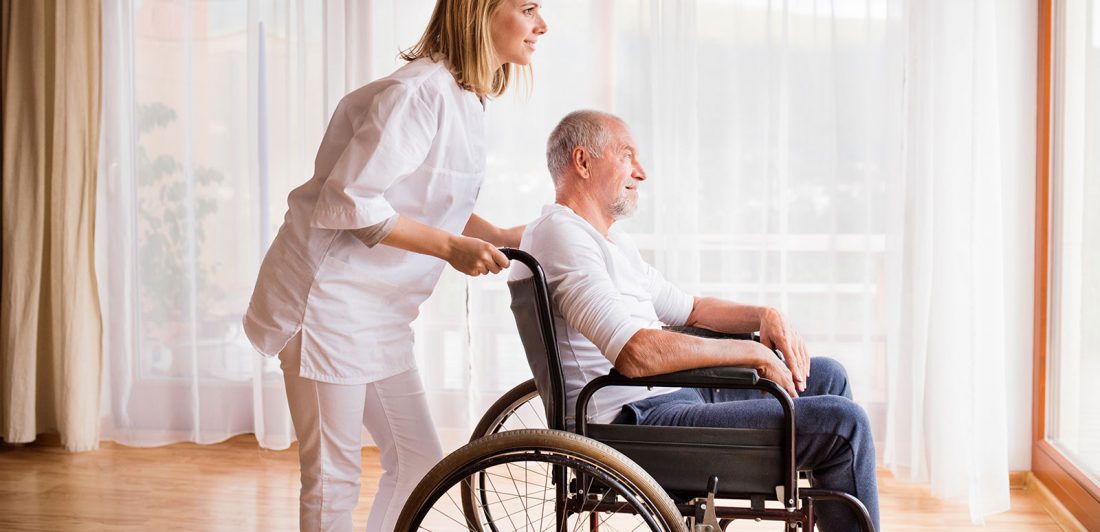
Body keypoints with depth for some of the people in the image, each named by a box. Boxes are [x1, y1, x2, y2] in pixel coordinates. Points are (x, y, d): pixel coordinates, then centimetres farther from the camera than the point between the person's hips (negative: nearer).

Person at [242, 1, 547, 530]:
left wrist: (500, 237, 3)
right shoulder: (421, 91, -21)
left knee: (418, 461, 12)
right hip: (330, 300, -10)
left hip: (378, 310, 10)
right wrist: (450, 247, -23)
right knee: (334, 475, -1)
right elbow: (350, 202, -25)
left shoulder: (464, 98, 10)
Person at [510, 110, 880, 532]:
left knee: (827, 376, 19)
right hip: (639, 423, -11)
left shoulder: (609, 239, 19)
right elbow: (636, 354, -27)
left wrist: (763, 316, 8)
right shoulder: (562, 233, -15)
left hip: (671, 395, 11)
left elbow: (689, 308, 27)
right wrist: (752, 352, -17)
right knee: (842, 423, -15)